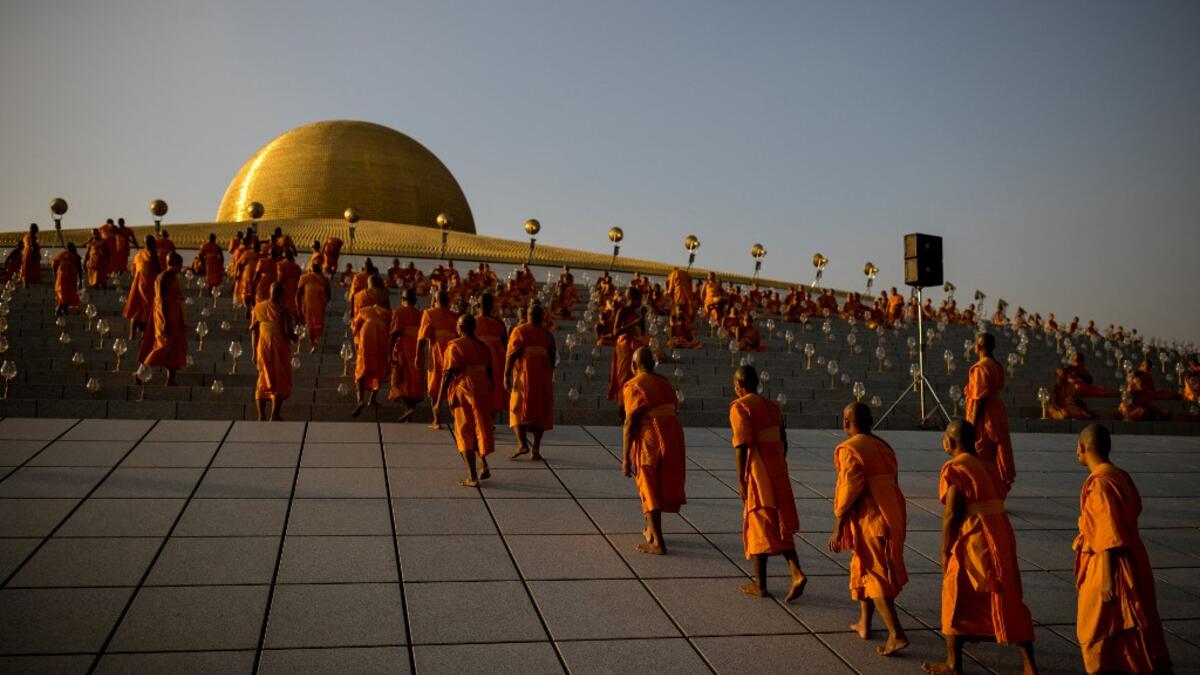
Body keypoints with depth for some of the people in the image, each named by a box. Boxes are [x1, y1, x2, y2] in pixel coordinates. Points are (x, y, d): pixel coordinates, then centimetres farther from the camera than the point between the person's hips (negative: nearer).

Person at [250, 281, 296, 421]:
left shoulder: (259, 307, 1)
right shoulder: (283, 309, -13)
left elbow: (254, 332, 4)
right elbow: (288, 332, -15)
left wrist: (254, 352, 10)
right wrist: (294, 337, 8)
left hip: (263, 347, 4)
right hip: (279, 348, -4)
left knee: (264, 378, 16)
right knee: (281, 380, 9)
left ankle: (261, 415, 17)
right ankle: (274, 415, 7)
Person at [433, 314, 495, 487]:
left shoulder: (455, 346, -7)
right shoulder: (483, 346, 9)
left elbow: (448, 374, -13)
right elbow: (489, 373, 11)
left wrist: (439, 401, -10)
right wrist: (489, 398, 21)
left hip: (463, 391, -5)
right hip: (483, 392, 5)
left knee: (465, 433, 5)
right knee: (479, 428, 22)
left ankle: (472, 477, 6)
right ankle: (483, 465, 13)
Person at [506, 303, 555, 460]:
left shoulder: (519, 331, 0)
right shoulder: (547, 335, 9)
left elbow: (511, 354, -8)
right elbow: (552, 358, 10)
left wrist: (506, 376, -7)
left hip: (524, 376, -3)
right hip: (543, 379, 3)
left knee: (519, 410, 2)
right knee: (540, 412, 8)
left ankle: (522, 443, -15)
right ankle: (536, 447, 4)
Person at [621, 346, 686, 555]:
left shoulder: (633, 386, -6)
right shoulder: (665, 383, 13)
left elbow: (630, 423, -12)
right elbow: (672, 411, 11)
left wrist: (625, 457, -9)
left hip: (649, 440, -6)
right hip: (673, 437, 6)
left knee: (650, 491, 4)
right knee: (664, 485, 20)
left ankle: (658, 543, 4)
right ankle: (652, 531, 35)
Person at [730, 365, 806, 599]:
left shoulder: (739, 407, -8)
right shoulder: (771, 406, 14)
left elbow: (742, 445, -15)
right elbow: (783, 442, 14)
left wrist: (740, 480, -11)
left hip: (758, 475, -6)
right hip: (779, 474, 7)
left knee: (758, 527, 4)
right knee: (780, 527, 14)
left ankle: (760, 585, 12)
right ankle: (796, 573, -1)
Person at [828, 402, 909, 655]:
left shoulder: (849, 449, -10)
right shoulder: (884, 446, 14)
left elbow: (850, 489, -17)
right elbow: (890, 481, 14)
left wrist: (838, 528, -13)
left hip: (870, 518, -8)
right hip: (892, 515, 9)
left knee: (874, 576, 0)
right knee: (863, 566, 22)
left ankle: (897, 635, -2)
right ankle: (864, 624, 33)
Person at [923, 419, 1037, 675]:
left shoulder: (954, 469, -12)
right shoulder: (987, 465, 11)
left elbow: (951, 515, -16)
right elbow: (1002, 493, 11)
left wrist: (945, 551, -7)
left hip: (972, 543, -7)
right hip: (1002, 539, 7)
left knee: (955, 599, 8)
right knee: (1008, 600, 15)